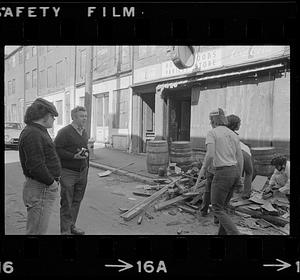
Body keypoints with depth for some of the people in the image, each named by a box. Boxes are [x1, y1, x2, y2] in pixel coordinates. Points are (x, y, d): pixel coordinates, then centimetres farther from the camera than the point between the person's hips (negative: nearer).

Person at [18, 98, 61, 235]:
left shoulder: (38, 132, 14)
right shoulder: (32, 134, -20)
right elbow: (35, 165, -27)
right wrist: (51, 181, -15)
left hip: (45, 187, 11)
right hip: (40, 190, -11)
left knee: (40, 228, 22)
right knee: (36, 231, -2)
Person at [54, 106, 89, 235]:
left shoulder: (84, 132, 13)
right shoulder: (64, 132, -12)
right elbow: (56, 149, -16)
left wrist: (86, 153, 3)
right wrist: (73, 156, -22)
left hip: (82, 172, 7)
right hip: (68, 172, -7)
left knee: (77, 201, 13)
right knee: (67, 203, 0)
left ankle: (72, 226, 27)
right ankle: (65, 230, 10)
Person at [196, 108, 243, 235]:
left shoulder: (212, 133, -9)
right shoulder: (233, 135, 10)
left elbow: (210, 155, -21)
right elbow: (240, 158, 9)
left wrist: (202, 171, -6)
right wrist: (239, 179, 17)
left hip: (222, 174, -7)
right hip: (234, 172, 7)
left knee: (217, 209, 4)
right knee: (222, 206, 20)